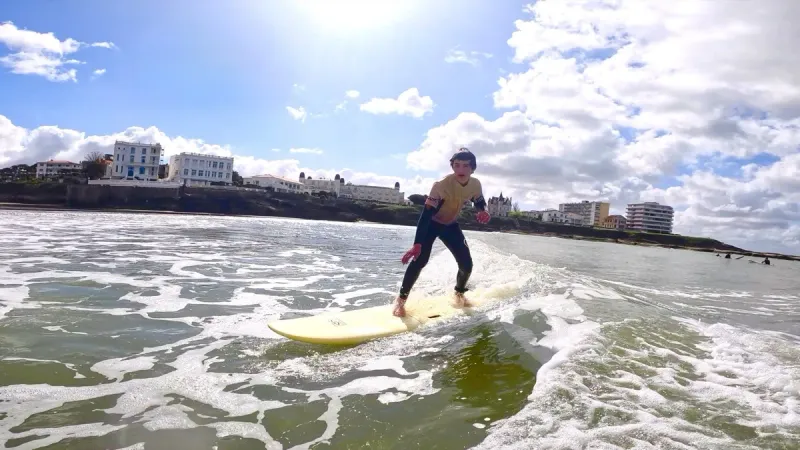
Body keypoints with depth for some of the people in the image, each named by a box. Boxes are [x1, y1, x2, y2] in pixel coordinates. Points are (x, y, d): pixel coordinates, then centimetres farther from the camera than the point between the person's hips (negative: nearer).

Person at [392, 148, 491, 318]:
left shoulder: (475, 184, -16)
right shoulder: (442, 185, -32)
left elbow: (479, 203, 5)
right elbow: (426, 214, -35)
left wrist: (483, 212, -21)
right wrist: (417, 243, -43)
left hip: (451, 225, 5)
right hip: (431, 224, -5)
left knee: (467, 263, -2)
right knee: (420, 259, -23)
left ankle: (459, 294, 28)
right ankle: (401, 299, -9)